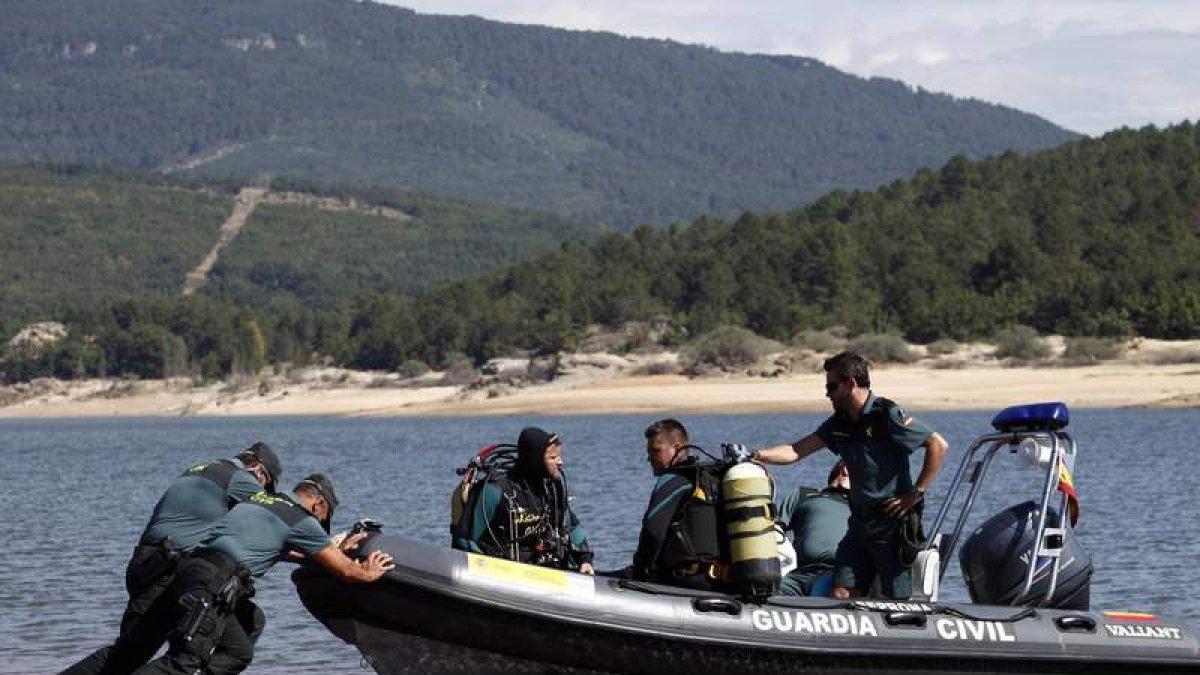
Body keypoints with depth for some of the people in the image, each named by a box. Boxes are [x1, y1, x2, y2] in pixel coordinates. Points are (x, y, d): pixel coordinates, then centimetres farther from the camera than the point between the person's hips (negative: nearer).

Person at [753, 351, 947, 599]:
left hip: (893, 523, -7)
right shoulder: (840, 423, 10)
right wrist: (756, 455, -4)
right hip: (860, 523, 7)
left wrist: (916, 493, -14)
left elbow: (938, 446, -14)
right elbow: (796, 451, 9)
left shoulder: (888, 415, -13)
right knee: (841, 595, 1)